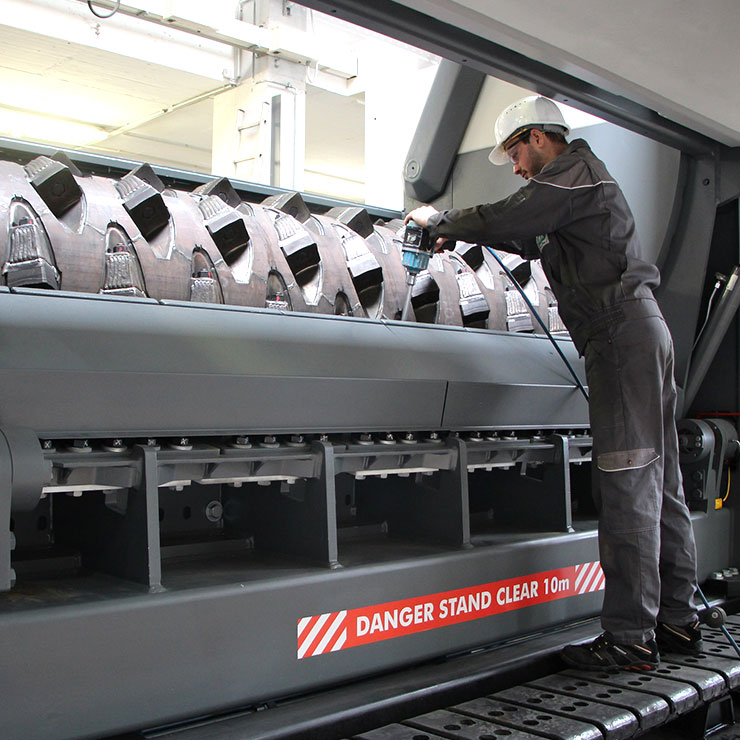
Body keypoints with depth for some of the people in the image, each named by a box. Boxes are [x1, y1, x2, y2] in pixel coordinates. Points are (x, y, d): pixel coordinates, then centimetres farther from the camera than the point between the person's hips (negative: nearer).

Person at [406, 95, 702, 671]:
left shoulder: (572, 172, -3)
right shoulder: (587, 179, 28)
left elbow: (502, 220, -11)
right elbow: (528, 242, 36)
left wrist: (438, 220, 6)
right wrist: (456, 231, 28)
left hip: (622, 332, -10)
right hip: (643, 329, 10)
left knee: (627, 487, -11)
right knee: (660, 484, 10)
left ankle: (631, 637, -8)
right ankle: (677, 622, 17)